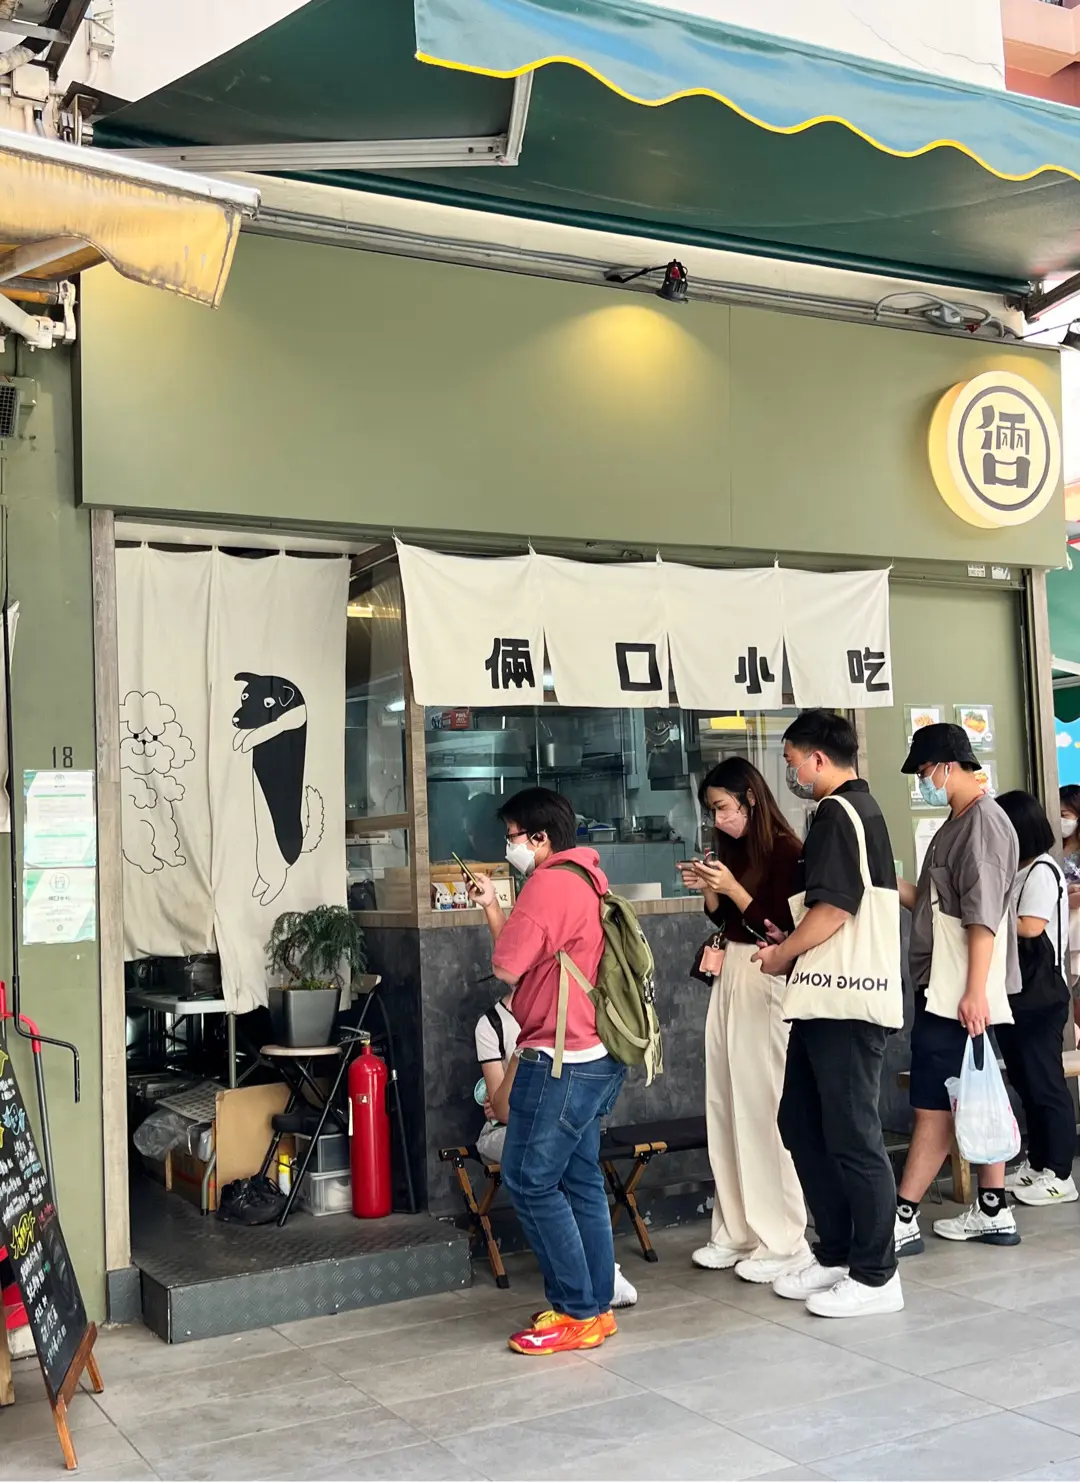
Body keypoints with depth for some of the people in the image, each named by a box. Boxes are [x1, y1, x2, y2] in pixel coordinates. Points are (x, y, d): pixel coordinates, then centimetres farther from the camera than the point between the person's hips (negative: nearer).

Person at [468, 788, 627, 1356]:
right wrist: (491, 907, 15)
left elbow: (507, 967, -16)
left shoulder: (549, 884, -15)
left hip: (560, 1062, -10)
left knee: (529, 1181, -3)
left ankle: (577, 1313, 2)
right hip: (597, 1058, 10)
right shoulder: (587, 882, 16)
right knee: (580, 1181, 13)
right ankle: (595, 1306, 19)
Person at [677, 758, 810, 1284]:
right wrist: (708, 888, 2)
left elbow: (780, 928, -13)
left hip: (766, 983, -9)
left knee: (763, 1108, -6)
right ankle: (737, 1232, 18)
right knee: (726, 1108, 9)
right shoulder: (736, 850, 13)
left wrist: (733, 889, -17)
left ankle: (783, 1242, 3)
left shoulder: (785, 851, -11)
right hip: (730, 978, 9)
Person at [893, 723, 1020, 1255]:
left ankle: (902, 1220, -3)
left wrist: (975, 991, -24)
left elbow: (983, 916, -21)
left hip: (960, 993, -10)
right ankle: (993, 1211, 20)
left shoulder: (984, 822, -13)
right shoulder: (957, 825, 17)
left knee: (934, 1107, -6)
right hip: (944, 989, 10)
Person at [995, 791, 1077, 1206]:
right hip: (1015, 995, 9)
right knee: (1026, 1083, 14)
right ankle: (1037, 1164, 23)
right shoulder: (1017, 872, 14)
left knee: (1045, 1084, -4)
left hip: (1039, 998, -9)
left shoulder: (1042, 871, -11)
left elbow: (1030, 926, -20)